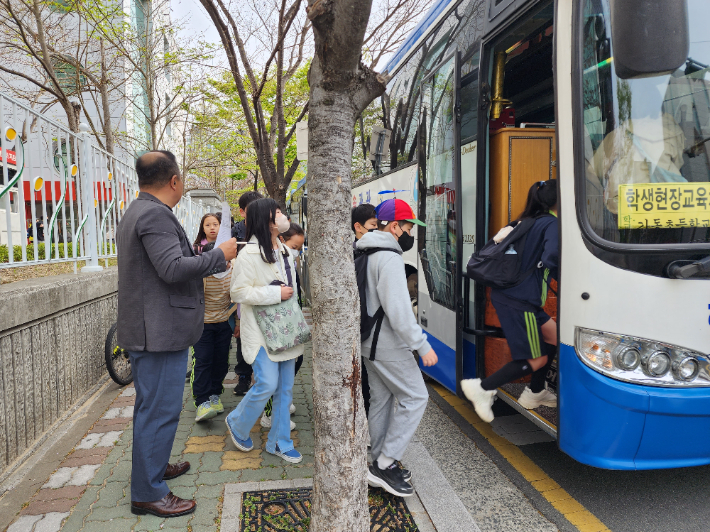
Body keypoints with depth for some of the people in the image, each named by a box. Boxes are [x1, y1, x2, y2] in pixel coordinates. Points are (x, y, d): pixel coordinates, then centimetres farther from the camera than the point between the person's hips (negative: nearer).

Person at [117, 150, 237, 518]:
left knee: (151, 406, 22)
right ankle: (148, 494, 8)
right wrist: (220, 255, -16)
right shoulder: (155, 214, -18)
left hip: (150, 331, 11)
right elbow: (173, 268, -26)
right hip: (160, 331, -11)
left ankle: (152, 467, 38)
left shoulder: (138, 212, 18)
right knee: (160, 410, -3)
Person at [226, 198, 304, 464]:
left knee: (286, 387, 9)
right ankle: (237, 424, 19)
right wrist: (275, 293, -19)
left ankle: (279, 443, 23)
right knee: (267, 384, -11)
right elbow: (238, 292, -17)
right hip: (261, 331, -7)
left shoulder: (286, 252, 13)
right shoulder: (249, 254, -13)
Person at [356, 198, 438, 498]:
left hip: (368, 340, 10)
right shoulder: (389, 257, -19)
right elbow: (398, 309, -26)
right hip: (388, 344, -10)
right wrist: (422, 345, -21)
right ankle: (386, 464, 1)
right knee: (415, 397, -1)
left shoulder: (365, 254, 12)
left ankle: (381, 463, 26)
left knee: (381, 398, 16)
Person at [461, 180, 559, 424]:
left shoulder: (529, 221, 15)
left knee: (553, 334, 22)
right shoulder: (553, 224, -11)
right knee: (537, 361, 3)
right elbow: (550, 259, -26)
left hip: (505, 294, 10)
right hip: (519, 302, -10)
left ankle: (534, 393, 33)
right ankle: (483, 388, 1)